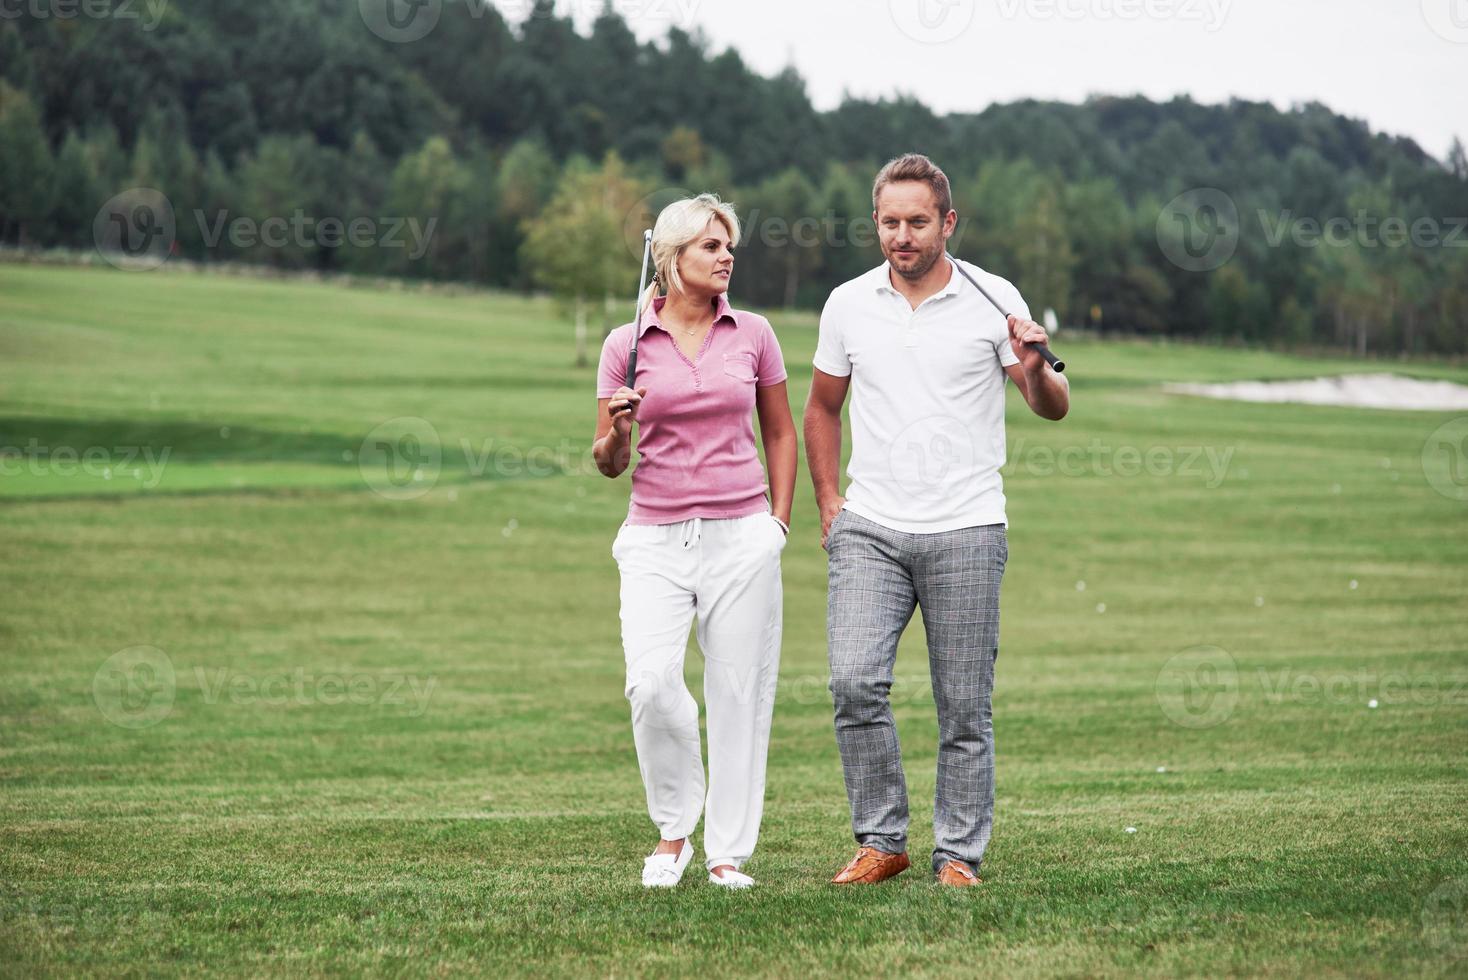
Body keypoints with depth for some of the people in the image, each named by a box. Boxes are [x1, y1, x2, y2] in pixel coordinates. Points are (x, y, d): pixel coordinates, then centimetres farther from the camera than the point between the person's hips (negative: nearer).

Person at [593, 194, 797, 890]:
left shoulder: (752, 334, 5)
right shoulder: (626, 344, 3)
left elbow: (781, 434, 16)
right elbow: (609, 464, 7)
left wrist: (779, 521, 7)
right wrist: (617, 429, -15)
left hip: (741, 535, 1)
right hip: (657, 538, -1)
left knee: (738, 690, 0)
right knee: (651, 682, -17)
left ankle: (728, 851, 10)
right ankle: (673, 830, 5)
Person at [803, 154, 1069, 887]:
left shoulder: (993, 300, -1)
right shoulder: (848, 304, 7)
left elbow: (1053, 409, 1)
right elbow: (822, 409, 20)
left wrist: (1035, 372, -21)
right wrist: (828, 502, 11)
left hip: (966, 531, -2)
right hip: (869, 530, 2)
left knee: (964, 706, 1)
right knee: (854, 682, -13)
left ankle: (959, 855, 11)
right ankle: (881, 841, 1)